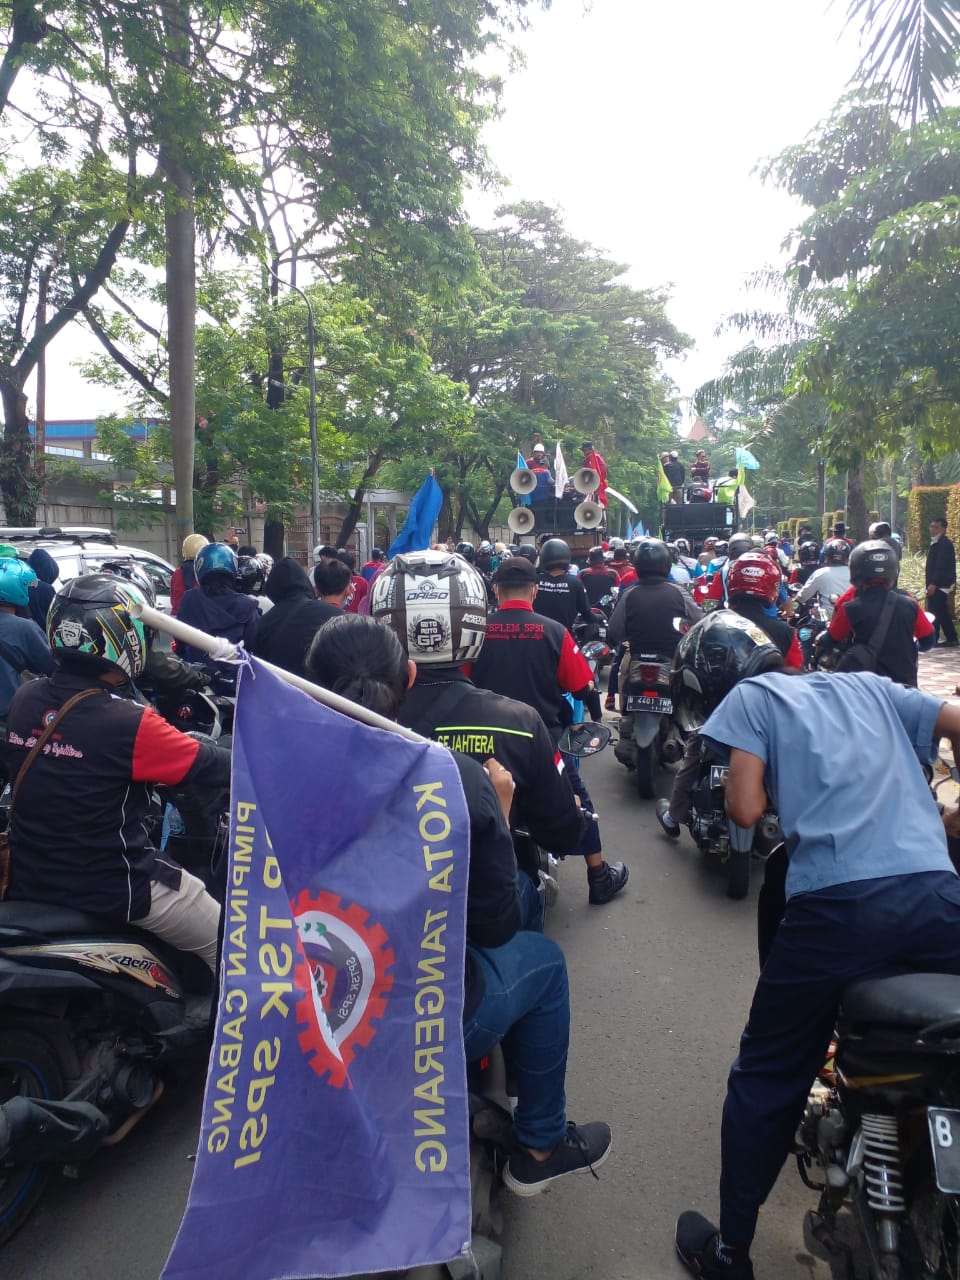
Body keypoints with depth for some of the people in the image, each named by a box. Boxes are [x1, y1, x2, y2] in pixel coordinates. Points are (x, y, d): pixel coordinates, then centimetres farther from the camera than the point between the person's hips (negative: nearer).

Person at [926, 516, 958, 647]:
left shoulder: (944, 544, -14)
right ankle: (951, 639, 17)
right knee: (943, 613, 12)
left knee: (934, 613, -8)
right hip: (936, 584, 10)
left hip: (939, 585, -10)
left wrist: (933, 583, -25)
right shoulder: (935, 543, 18)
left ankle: (931, 640, -5)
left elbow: (942, 566, -22)